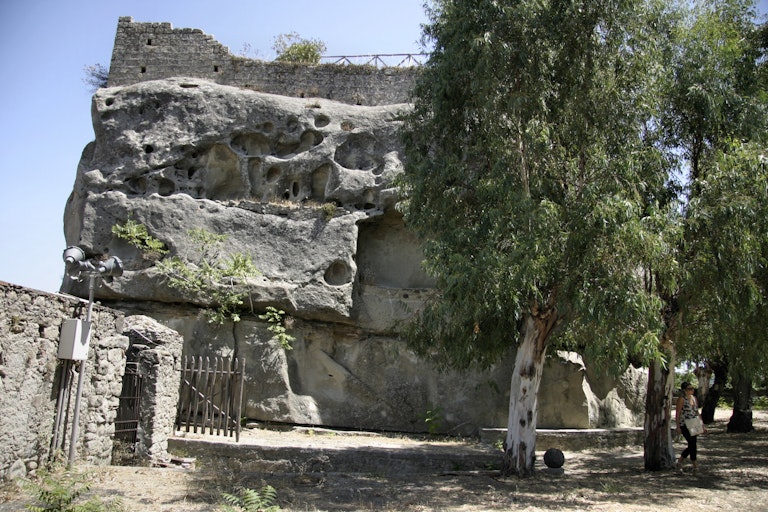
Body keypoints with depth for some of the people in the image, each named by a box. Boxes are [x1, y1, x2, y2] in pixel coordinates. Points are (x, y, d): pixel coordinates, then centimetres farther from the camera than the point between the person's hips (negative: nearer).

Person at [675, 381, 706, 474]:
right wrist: (678, 427, -15)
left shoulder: (694, 398, 12)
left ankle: (679, 461, 25)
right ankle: (695, 466, -4)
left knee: (691, 445, 9)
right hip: (684, 425, -7)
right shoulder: (681, 399, -9)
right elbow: (677, 413, -11)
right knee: (692, 444, -11)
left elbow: (697, 412, 18)